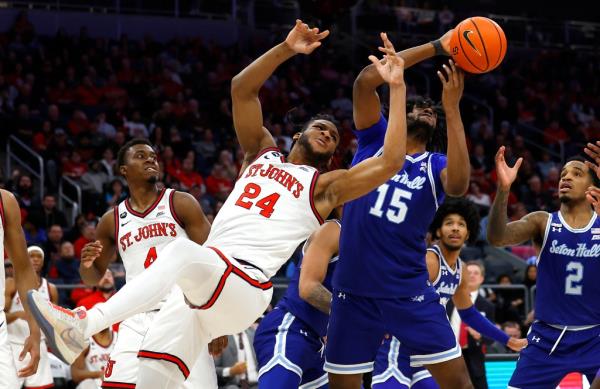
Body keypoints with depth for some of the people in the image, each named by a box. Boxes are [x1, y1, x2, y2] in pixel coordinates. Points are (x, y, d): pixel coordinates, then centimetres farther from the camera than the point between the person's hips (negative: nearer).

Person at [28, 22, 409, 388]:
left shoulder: (324, 187, 14)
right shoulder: (262, 153, 28)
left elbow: (390, 163, 1)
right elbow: (242, 88, 19)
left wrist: (397, 88, 3)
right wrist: (287, 49, 9)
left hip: (246, 288, -6)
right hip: (199, 287, 6)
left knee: (183, 252, -37)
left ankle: (82, 325, -49)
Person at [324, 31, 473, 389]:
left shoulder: (436, 165, 5)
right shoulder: (376, 140, 6)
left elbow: (458, 184, -21)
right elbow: (367, 79, -9)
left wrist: (452, 109, -21)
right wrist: (435, 47, -12)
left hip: (410, 292, 0)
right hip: (355, 291, 1)